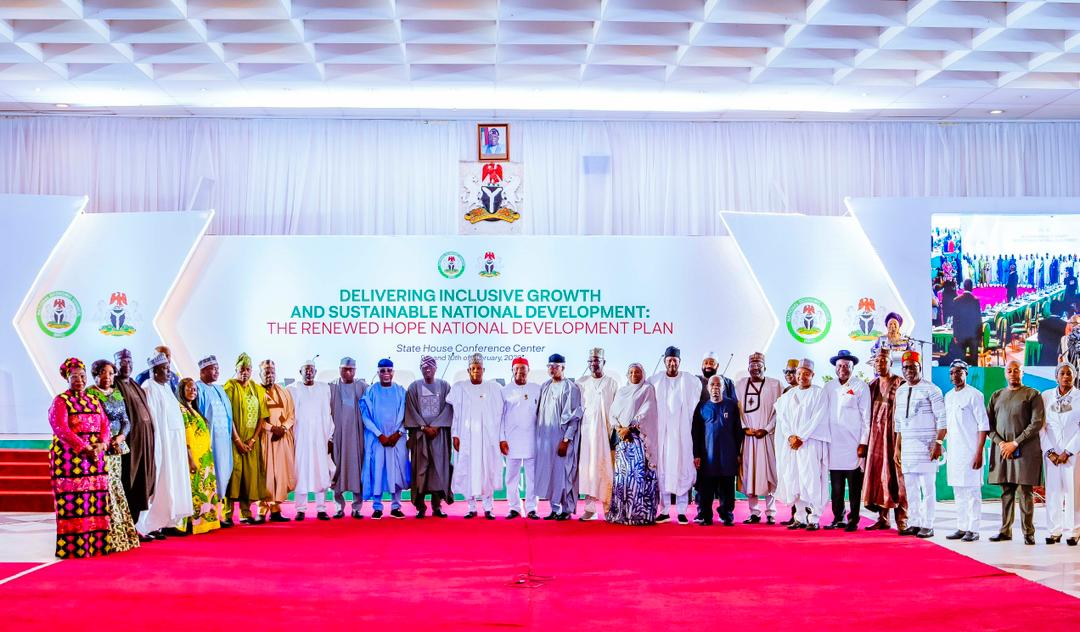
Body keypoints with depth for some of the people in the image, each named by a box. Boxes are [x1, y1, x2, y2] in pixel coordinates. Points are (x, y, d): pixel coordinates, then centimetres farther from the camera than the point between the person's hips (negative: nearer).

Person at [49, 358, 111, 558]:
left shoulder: (94, 401, 18)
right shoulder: (61, 401, 0)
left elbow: (105, 425, 11)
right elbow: (61, 429, -12)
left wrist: (101, 445, -10)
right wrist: (85, 448, -18)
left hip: (95, 457, 6)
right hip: (69, 458, -6)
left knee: (97, 501, 2)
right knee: (73, 502, -8)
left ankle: (97, 544, 5)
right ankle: (73, 547, -7)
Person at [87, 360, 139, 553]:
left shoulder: (117, 394, 15)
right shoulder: (89, 394, -4)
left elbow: (126, 421, 13)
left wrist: (120, 437, -5)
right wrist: (105, 440, -16)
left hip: (116, 448, 6)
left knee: (116, 487, 8)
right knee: (105, 489, -8)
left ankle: (121, 534, 12)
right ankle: (110, 537, -6)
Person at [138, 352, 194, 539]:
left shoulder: (167, 387, 16)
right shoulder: (149, 388, -9)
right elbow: (151, 418, -16)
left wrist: (182, 441, 12)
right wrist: (158, 444, -21)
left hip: (175, 441, 9)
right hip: (160, 440, -9)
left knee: (174, 481, 7)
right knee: (160, 483, -8)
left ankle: (169, 522, 10)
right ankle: (150, 526, -5)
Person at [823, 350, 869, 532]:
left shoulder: (861, 387, 1)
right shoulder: (828, 387, 12)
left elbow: (866, 416, -1)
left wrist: (863, 443, -6)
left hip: (853, 444, -3)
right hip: (833, 444, 4)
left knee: (854, 486, -1)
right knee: (836, 486, 5)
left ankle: (853, 520, 4)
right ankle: (838, 519, 12)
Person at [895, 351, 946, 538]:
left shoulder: (931, 389, -4)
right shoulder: (900, 391, 14)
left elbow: (942, 419, -7)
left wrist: (938, 443, -15)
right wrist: (897, 447, 15)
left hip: (926, 446, -6)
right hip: (907, 446, 6)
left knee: (928, 487, -4)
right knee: (910, 488, 6)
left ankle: (927, 526, 0)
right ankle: (913, 524, 11)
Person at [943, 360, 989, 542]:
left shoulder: (974, 395, -7)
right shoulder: (948, 396, 14)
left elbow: (984, 426, -11)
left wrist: (979, 453, -16)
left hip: (970, 452, -7)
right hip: (953, 452, 7)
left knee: (972, 491, -4)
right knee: (958, 492, 10)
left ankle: (973, 529, 0)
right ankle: (961, 527, 16)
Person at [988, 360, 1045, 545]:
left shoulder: (1033, 395, 2)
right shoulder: (997, 396, 15)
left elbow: (1037, 423, -6)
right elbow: (988, 423, 12)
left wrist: (1015, 443, -11)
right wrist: (1000, 443, -4)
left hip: (1025, 451, -4)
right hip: (1002, 451, 4)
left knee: (1025, 492, -4)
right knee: (1006, 493, 6)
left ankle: (1028, 532, 0)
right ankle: (1005, 530, 10)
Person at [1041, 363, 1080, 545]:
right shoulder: (1046, 396, 6)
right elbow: (1041, 426, 4)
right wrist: (1049, 451, -4)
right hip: (1051, 451, 2)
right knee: (1053, 491, 1)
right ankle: (1054, 531, 6)